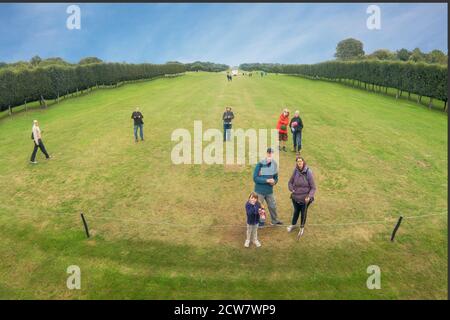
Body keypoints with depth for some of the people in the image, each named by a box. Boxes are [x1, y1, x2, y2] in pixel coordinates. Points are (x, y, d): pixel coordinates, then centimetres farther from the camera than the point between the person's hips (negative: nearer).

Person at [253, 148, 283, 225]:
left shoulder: (274, 165, -1)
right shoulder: (260, 164, -19)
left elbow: (276, 177, 10)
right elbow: (255, 178, -20)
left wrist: (274, 181, -13)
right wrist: (267, 180, -26)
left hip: (269, 191, 6)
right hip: (260, 191, -5)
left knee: (273, 206, 20)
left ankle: (274, 220, 40)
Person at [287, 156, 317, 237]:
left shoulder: (308, 172, -18)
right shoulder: (295, 171, -9)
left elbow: (313, 187, -13)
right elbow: (290, 182, 6)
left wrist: (309, 196, -24)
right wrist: (292, 189, -11)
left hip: (305, 198, -2)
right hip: (295, 197, 2)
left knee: (303, 212, 17)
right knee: (296, 211, 23)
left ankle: (302, 227, 42)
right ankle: (293, 225, 48)